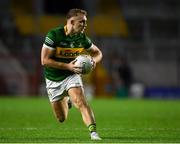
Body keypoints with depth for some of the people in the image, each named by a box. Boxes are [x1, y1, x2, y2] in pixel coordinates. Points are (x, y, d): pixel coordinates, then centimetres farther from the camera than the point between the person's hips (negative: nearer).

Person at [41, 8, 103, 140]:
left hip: (72, 75, 1)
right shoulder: (54, 35, -21)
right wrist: (68, 66, -29)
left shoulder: (82, 38, -9)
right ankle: (66, 101, 43)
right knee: (61, 119, 10)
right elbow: (44, 60, -23)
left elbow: (97, 53, 9)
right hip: (53, 79, -1)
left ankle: (93, 132, -31)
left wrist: (93, 61, -15)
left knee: (81, 102, -27)